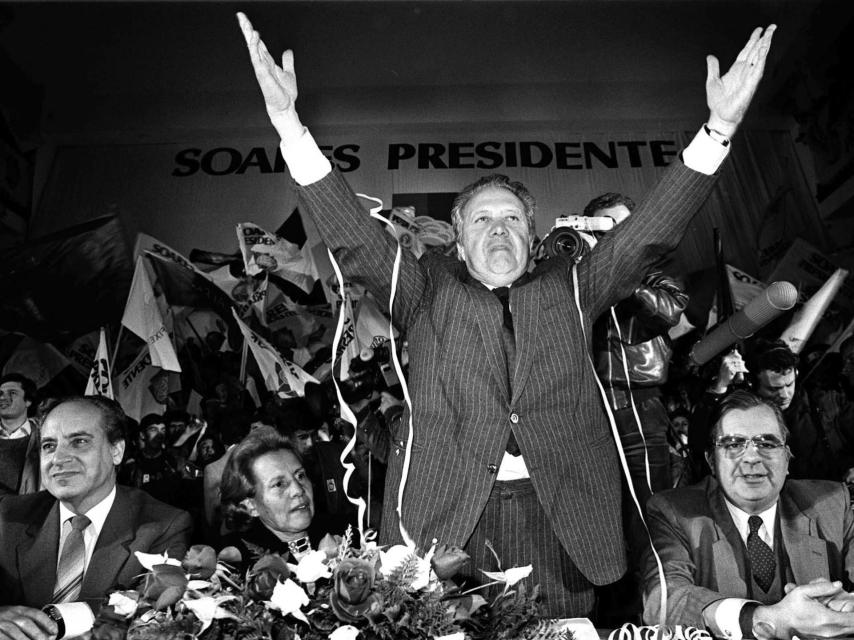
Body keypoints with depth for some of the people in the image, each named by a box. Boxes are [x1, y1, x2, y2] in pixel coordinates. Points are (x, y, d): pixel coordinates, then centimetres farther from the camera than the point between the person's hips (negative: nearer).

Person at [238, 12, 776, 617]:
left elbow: (648, 233, 5)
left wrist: (719, 128, -5)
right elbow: (357, 241, -2)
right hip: (448, 511, -1)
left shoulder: (567, 289, 13)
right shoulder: (430, 290, 9)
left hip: (560, 514, 2)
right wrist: (291, 127, -12)